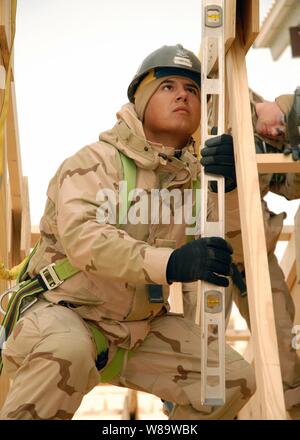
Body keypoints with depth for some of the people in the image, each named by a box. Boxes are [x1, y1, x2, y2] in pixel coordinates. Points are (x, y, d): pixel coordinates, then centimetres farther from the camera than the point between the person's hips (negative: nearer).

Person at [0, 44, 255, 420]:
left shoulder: (194, 175, 5)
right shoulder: (96, 161, -13)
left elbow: (228, 249, -4)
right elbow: (81, 237, -31)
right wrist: (171, 263, -45)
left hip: (142, 329, 6)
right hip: (66, 310, -6)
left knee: (236, 379, -5)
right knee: (67, 351, -39)